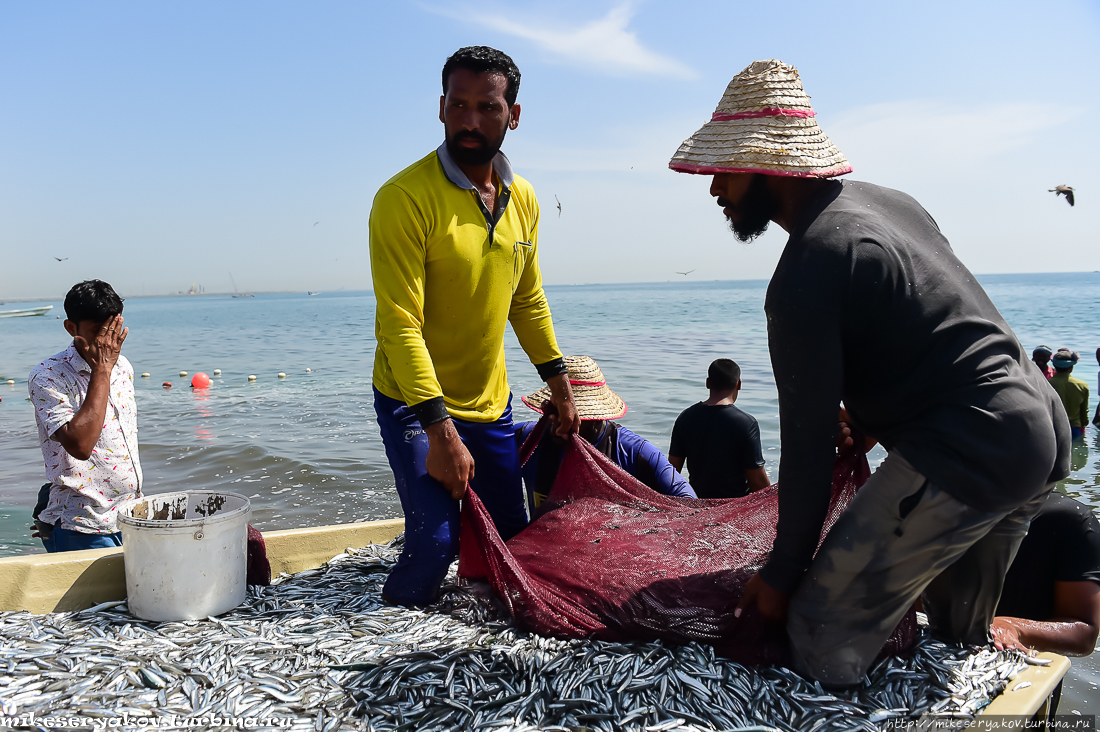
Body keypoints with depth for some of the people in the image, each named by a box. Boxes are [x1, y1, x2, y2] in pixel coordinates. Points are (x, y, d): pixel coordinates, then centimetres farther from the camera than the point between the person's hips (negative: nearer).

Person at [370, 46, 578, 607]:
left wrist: (558, 382, 14)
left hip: (490, 404, 6)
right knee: (435, 541, -12)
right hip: (414, 404, -6)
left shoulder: (523, 200, 2)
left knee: (512, 538, 12)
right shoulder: (404, 198, -19)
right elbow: (400, 325, -24)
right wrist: (439, 432, -27)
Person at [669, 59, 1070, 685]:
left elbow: (808, 442, -13)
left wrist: (784, 571, -2)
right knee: (959, 640, 24)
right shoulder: (885, 200, 14)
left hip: (963, 456, -10)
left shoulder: (805, 273, -16)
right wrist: (866, 429, 32)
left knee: (825, 645, -9)